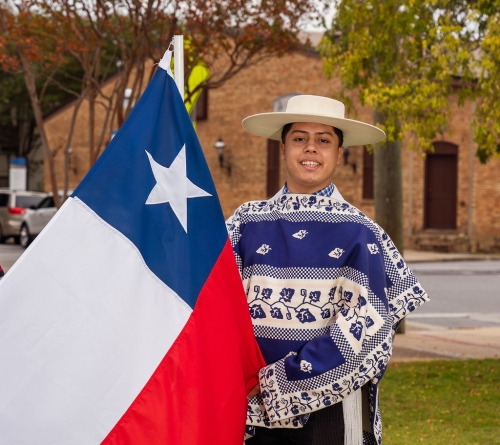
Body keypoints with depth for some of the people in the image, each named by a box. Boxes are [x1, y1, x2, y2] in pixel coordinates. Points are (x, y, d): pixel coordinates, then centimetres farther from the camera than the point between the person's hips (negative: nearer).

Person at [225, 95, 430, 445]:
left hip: (332, 402, -2)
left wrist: (284, 378, -14)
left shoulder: (359, 232, -5)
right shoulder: (249, 222, 3)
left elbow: (364, 324, -10)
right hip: (259, 404, 2)